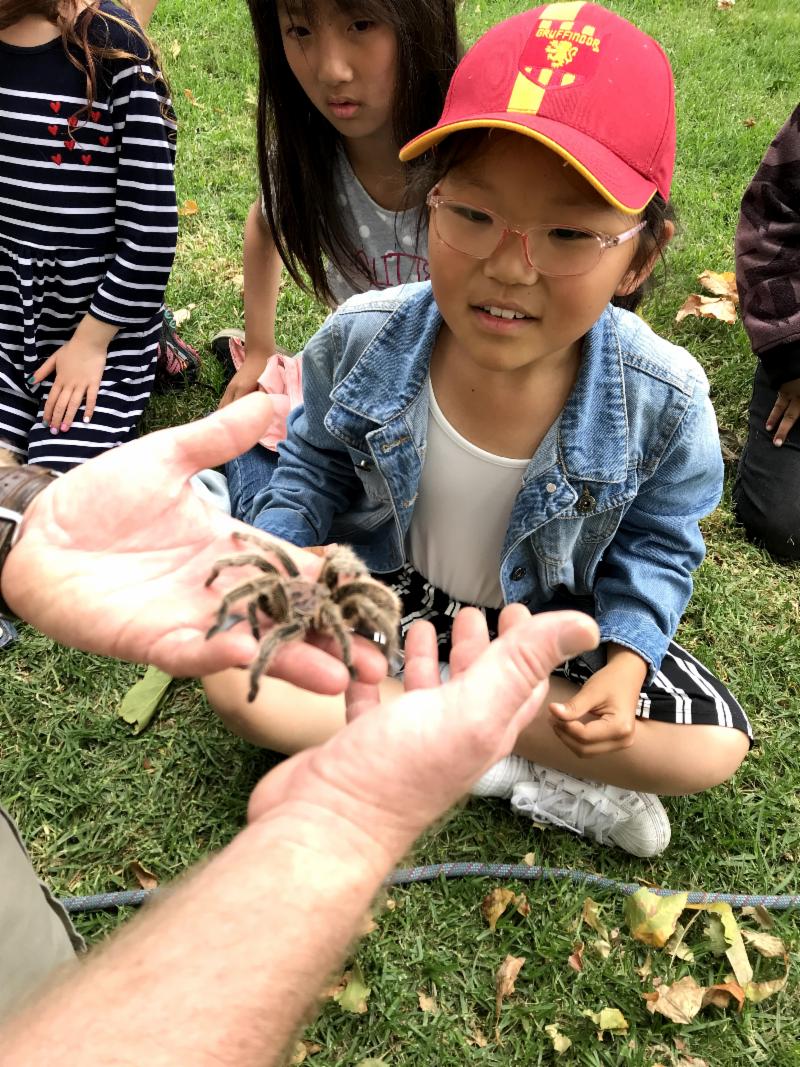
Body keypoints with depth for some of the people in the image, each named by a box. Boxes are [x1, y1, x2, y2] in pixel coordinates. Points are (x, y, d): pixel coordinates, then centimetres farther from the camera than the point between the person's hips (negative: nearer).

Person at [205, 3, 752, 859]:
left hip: (555, 617, 0)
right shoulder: (359, 340, -22)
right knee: (235, 679, -21)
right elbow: (314, 466, -1)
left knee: (715, 746, -15)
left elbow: (656, 543, -6)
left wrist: (626, 661, -19)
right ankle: (536, 778, -15)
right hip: (392, 593, 1)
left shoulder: (662, 396, -25)